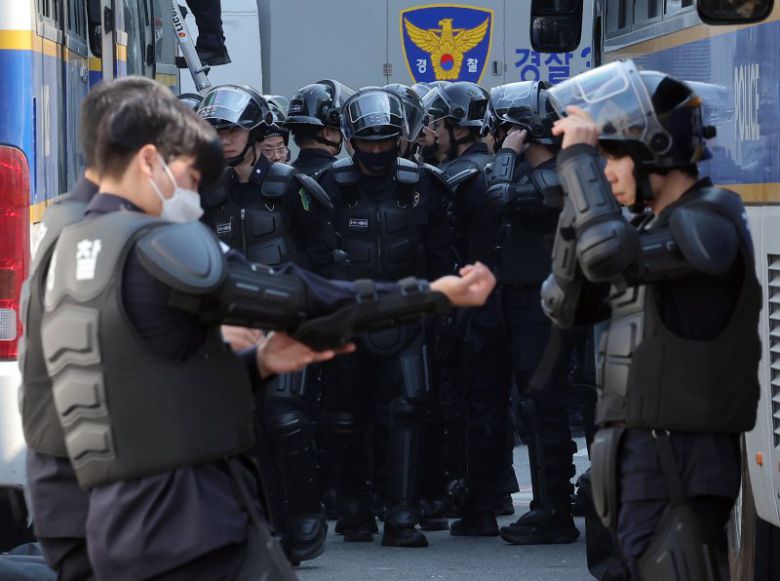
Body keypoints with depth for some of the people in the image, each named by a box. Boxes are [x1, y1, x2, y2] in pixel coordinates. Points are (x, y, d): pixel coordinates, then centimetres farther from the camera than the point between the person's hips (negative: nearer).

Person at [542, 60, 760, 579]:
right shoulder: (651, 229, 18)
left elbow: (606, 254, -28)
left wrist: (579, 157, -17)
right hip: (643, 449, 10)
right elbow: (567, 304, 15)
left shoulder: (708, 223, -13)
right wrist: (579, 196, 5)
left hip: (676, 458, -10)